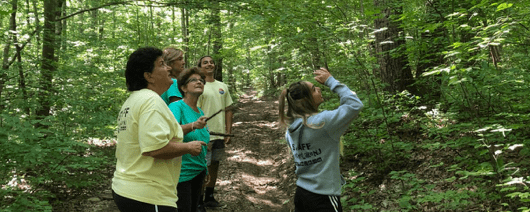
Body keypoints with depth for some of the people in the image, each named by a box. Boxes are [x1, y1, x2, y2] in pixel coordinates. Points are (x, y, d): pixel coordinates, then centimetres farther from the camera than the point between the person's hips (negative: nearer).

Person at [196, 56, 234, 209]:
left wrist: (228, 133, 6)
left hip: (220, 134, 6)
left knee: (215, 165, 15)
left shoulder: (223, 87, 12)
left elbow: (228, 110, 13)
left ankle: (209, 198, 29)